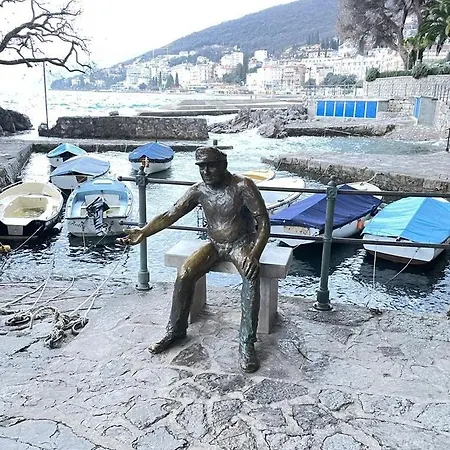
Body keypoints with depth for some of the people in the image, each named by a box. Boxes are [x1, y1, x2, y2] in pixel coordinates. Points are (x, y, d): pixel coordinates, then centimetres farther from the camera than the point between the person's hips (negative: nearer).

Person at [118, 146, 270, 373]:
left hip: (241, 243, -4)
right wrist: (144, 231, -22)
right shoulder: (199, 191, -2)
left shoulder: (243, 186, -16)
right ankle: (175, 330, -2)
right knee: (184, 273, -21)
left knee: (252, 276, -35)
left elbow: (264, 223, -18)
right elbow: (170, 215, -6)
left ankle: (246, 343, -29)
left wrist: (254, 254, -33)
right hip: (214, 244, 4)